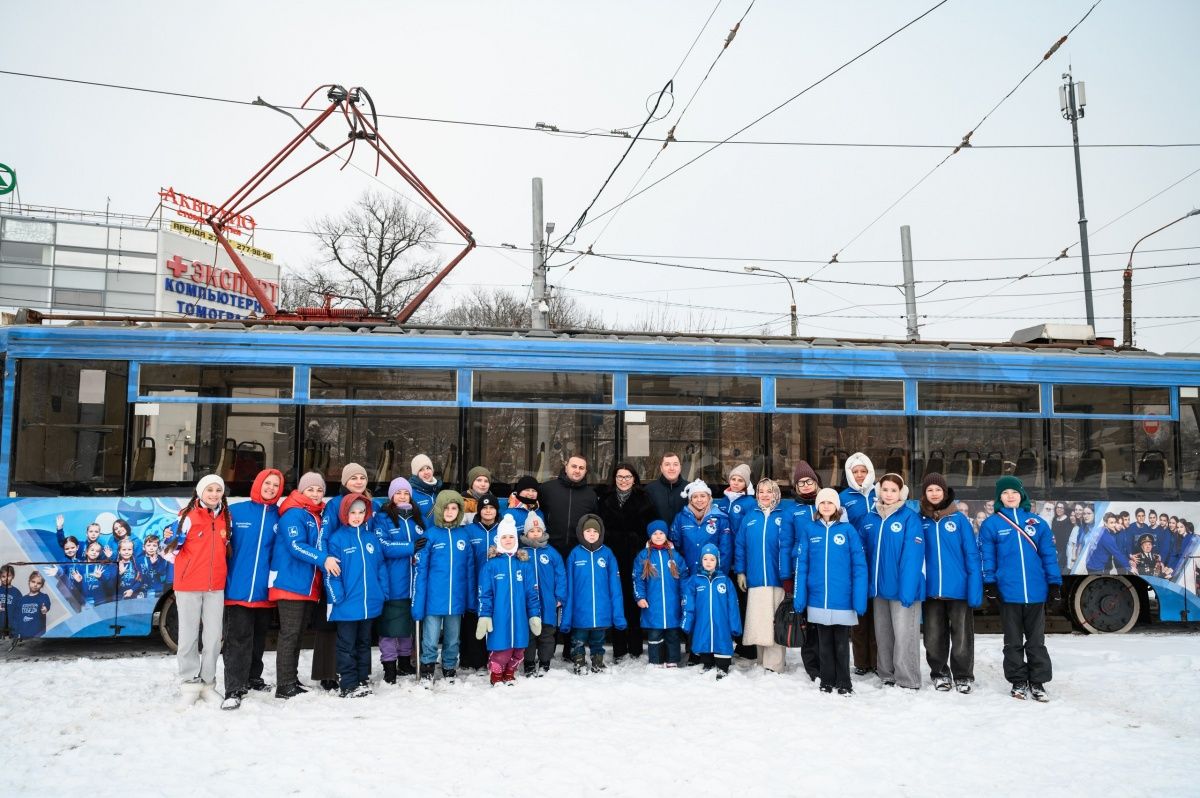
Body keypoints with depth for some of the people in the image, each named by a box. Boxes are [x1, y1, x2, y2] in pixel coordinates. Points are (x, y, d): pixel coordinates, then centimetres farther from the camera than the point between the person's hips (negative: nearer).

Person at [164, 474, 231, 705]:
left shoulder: (226, 518, 8)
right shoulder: (190, 516, -7)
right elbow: (174, 547, -2)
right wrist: (191, 567, 1)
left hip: (216, 586, 4)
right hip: (188, 585, -4)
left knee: (214, 636, 5)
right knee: (189, 636, 5)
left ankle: (207, 682, 17)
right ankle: (190, 683, 15)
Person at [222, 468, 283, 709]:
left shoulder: (279, 517, 6)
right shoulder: (236, 511, -1)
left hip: (265, 590, 3)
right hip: (238, 588, -3)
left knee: (259, 637, 16)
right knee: (238, 638, -7)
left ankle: (253, 677, 32)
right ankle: (234, 690, -4)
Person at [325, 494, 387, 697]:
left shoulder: (372, 537, 6)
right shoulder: (337, 539, -8)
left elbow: (381, 566, 10)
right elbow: (331, 572, -10)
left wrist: (383, 593, 5)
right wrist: (337, 597, -15)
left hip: (370, 604, 5)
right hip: (347, 605, -5)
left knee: (364, 643, 17)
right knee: (347, 646, 5)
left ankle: (363, 680, 27)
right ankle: (349, 685, 12)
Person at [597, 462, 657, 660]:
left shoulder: (643, 500, 3)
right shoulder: (606, 500, 8)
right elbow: (600, 529, 8)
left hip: (636, 559, -1)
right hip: (613, 559, 1)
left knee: (634, 601, 3)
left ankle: (635, 647, 15)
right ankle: (619, 649, 12)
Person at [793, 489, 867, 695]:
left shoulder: (848, 530, -3)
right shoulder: (810, 530, 2)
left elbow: (859, 566, -5)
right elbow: (801, 565, 2)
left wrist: (860, 599, -11)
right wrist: (799, 597, -3)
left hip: (842, 599, -2)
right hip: (818, 599, 2)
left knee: (841, 643, 9)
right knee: (824, 643, 14)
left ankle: (844, 683, 22)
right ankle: (827, 681, 26)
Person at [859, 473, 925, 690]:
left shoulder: (910, 518, -10)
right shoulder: (870, 519, 7)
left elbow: (912, 556, -16)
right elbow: (864, 553, 12)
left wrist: (908, 589, -21)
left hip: (902, 587, -6)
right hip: (879, 586, 6)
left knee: (904, 635, -2)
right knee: (882, 634, 15)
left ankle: (908, 682, 10)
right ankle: (887, 677, 28)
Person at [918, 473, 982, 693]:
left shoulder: (959, 519, -3)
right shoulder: (920, 521, 3)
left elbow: (972, 555, -4)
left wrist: (975, 588, -10)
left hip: (959, 588, -2)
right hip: (931, 589, 2)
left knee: (962, 636, 6)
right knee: (934, 637, 11)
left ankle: (963, 676, 21)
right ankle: (940, 674, 27)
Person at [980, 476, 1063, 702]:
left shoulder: (1037, 523, 4)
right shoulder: (991, 524, -1)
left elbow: (1049, 555, 5)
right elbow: (987, 557, -1)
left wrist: (1055, 584, 2)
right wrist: (990, 585, -6)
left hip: (1036, 591, 1)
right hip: (1008, 592, -1)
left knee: (1036, 641, 10)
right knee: (1013, 642, 10)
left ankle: (1038, 681, 19)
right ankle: (1018, 681, 20)